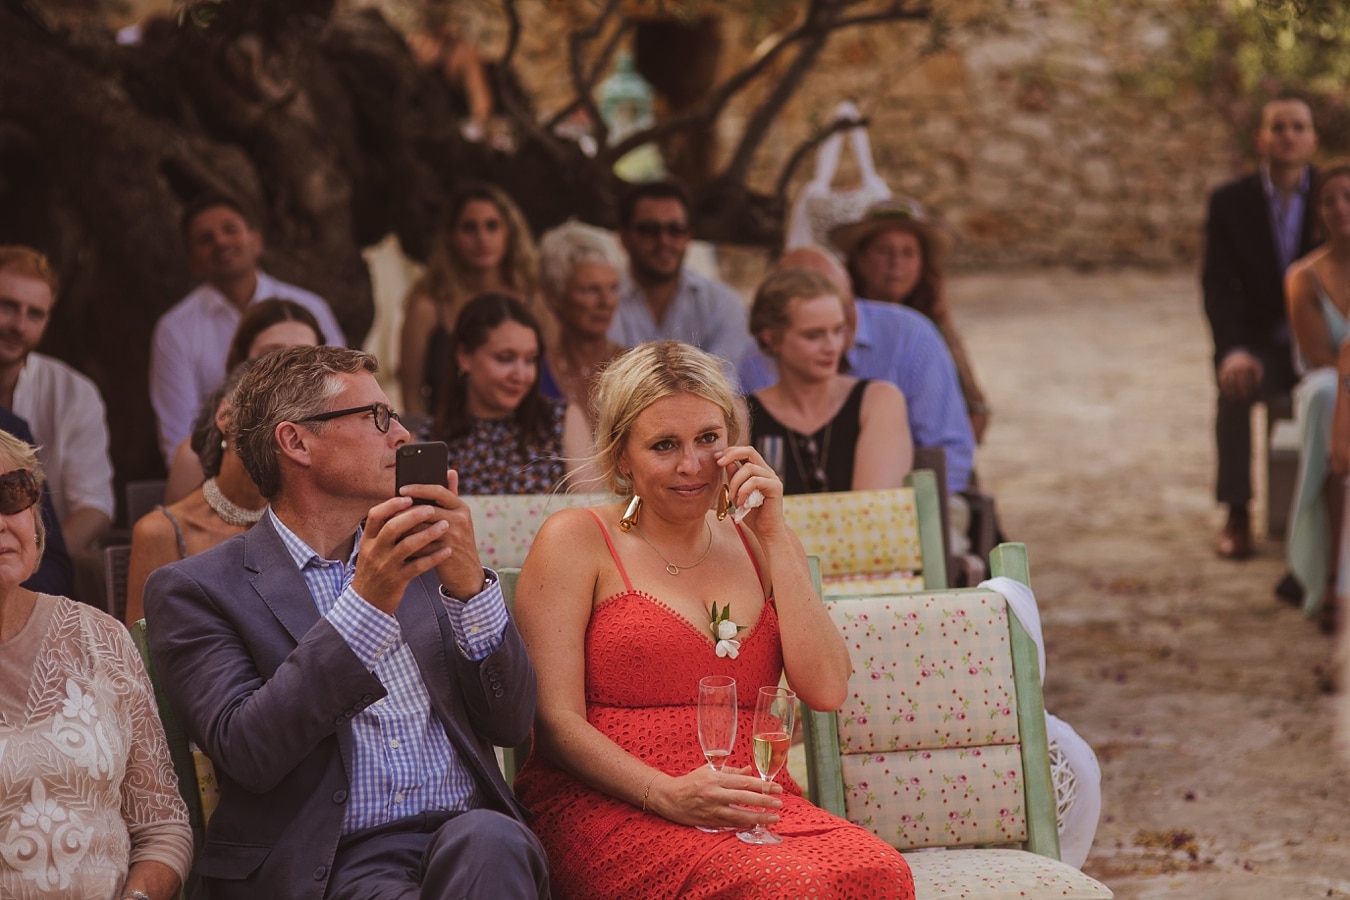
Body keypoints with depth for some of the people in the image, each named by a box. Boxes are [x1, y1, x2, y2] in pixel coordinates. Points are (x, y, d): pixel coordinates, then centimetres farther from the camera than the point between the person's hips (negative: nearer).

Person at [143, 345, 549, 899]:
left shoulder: (422, 560, 18)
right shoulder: (197, 590, 4)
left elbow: (511, 723, 10)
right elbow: (245, 752, -11)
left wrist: (469, 584, -7)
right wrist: (367, 603, -16)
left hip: (472, 838, 4)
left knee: (487, 838, -31)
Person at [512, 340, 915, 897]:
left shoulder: (762, 547, 19)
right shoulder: (576, 541, 5)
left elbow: (826, 691, 4)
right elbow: (555, 720, -4)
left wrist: (775, 536, 3)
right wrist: (668, 795, -20)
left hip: (752, 807, 5)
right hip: (608, 808, -5)